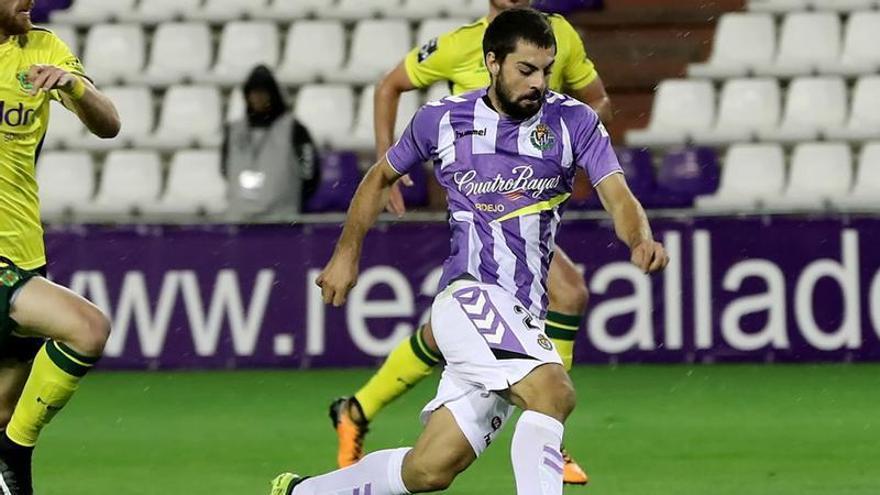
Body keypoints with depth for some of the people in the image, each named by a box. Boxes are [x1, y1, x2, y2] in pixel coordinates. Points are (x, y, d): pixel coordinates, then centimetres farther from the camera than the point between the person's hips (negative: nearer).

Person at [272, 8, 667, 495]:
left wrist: (641, 239, -30)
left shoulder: (572, 122, 3)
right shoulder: (443, 119, 3)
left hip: (523, 317, 3)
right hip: (470, 294, -3)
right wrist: (346, 254, 15)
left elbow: (619, 198, -8)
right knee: (553, 391, -30)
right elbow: (381, 176, 21)